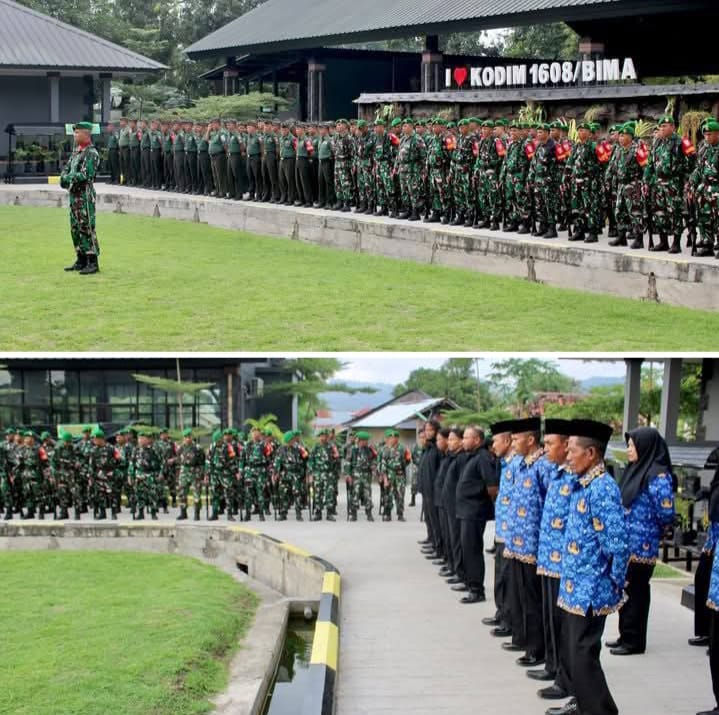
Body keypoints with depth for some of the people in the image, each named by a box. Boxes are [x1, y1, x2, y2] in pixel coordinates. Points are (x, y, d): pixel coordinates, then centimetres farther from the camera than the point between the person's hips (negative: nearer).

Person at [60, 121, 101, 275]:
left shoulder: (91, 153, -13)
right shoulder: (76, 151, 15)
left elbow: (85, 175, -21)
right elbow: (66, 168, 17)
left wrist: (68, 178, -12)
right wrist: (64, 178, -4)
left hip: (85, 195, -9)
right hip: (74, 194, 9)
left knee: (87, 228, -9)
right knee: (75, 228, 13)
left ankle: (93, 263, -6)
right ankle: (81, 260, 21)